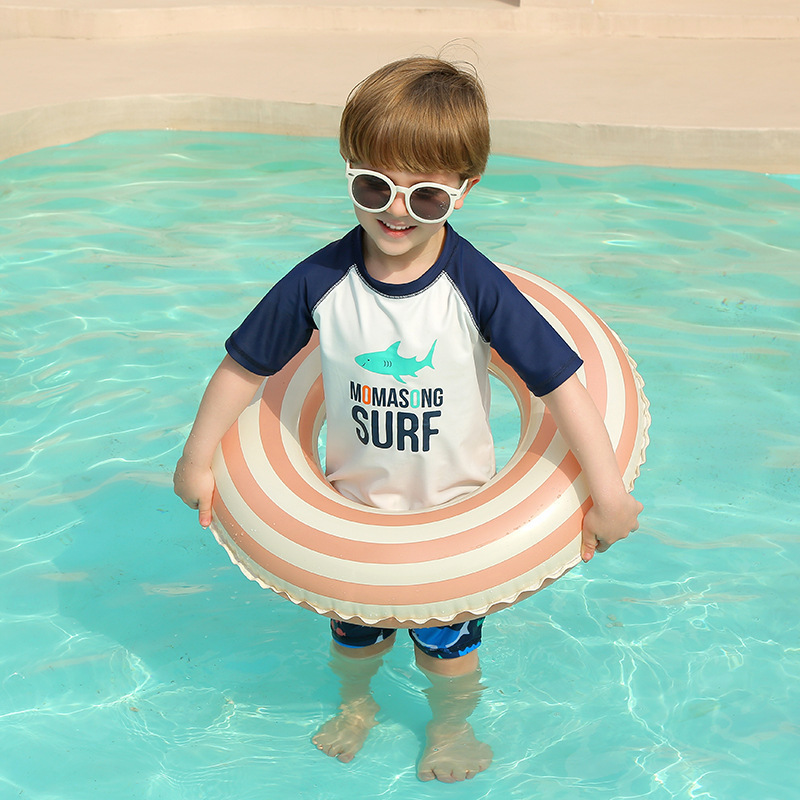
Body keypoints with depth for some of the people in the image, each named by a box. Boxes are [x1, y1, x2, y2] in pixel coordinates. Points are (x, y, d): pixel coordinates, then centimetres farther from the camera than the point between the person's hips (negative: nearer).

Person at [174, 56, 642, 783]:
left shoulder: (475, 285, -25)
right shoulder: (322, 281, -20)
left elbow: (561, 382, -22)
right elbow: (244, 367, -7)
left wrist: (609, 496, -21)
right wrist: (197, 461, 0)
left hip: (454, 506, -2)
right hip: (352, 499, 2)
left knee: (449, 644, 17)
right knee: (353, 629, 23)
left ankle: (451, 727, 49)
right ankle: (356, 702, 57)